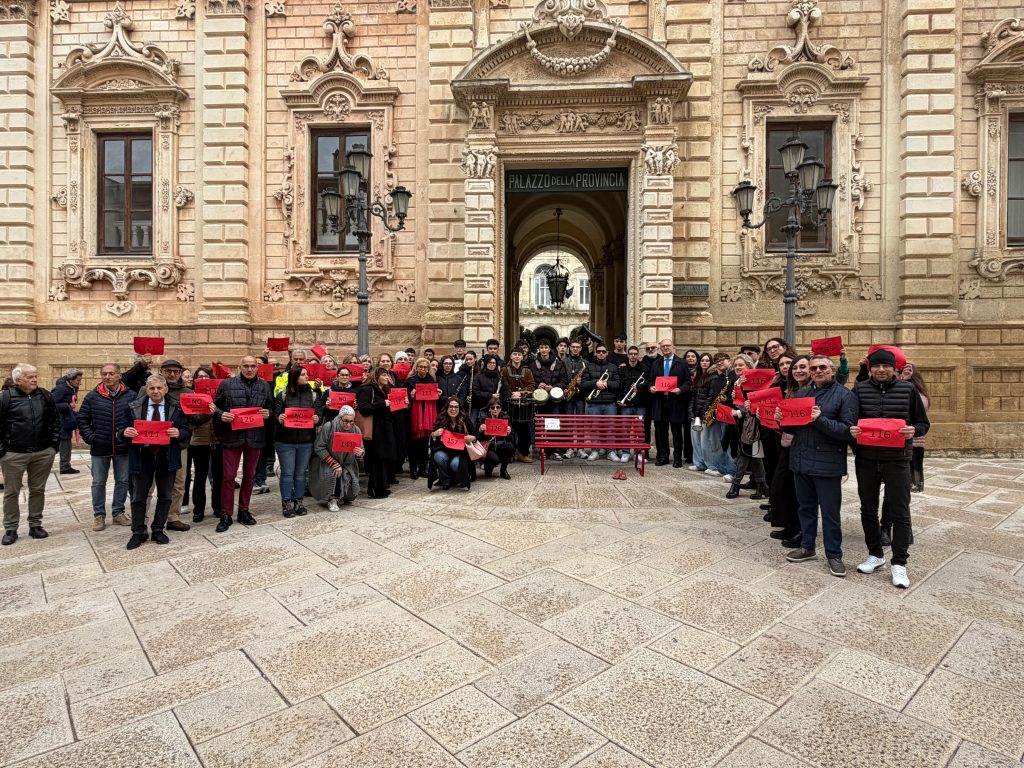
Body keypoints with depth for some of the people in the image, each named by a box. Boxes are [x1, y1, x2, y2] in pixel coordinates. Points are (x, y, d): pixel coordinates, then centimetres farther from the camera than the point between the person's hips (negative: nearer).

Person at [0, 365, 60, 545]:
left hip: (43, 453, 3)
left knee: (38, 490, 11)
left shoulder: (46, 396, 4)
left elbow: (56, 420, 11)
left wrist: (54, 443, 5)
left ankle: (35, 525, 22)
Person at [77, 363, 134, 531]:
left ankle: (118, 513, 24)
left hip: (123, 448, 0)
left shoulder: (130, 396, -2)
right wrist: (90, 437, -6)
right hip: (99, 448, 0)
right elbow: (82, 419, 4)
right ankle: (99, 515, 21)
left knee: (123, 481, 10)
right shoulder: (92, 396, -1)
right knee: (98, 483, 9)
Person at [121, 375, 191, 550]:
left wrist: (179, 433, -22)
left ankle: (158, 530, 24)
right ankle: (138, 532, 21)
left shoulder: (176, 407, 0)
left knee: (165, 496, 9)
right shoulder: (135, 407, 2)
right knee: (139, 496, 8)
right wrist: (125, 432, -17)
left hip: (167, 457, 0)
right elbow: (124, 430, 6)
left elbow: (187, 432, 0)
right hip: (142, 457, 0)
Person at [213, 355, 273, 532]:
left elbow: (271, 407, 15)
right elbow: (215, 405, 6)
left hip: (255, 437, 3)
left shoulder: (265, 386, 9)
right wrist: (221, 414, -13)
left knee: (249, 475, 12)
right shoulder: (227, 384, 1)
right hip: (232, 436, -3)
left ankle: (244, 511, 26)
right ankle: (226, 515, 11)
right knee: (228, 476, 0)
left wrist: (268, 414, -6)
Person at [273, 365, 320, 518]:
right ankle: (286, 504, 11)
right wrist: (279, 419, -24)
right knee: (287, 473, 2)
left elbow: (318, 414, 7)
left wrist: (317, 419, -15)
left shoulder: (312, 394, 6)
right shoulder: (283, 394, -2)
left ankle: (298, 502, 20)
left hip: (306, 441, 3)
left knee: (300, 473, 10)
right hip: (285, 441, -2)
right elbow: (275, 414, -3)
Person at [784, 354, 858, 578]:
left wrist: (821, 420, -25)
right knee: (805, 507, 16)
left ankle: (834, 555, 18)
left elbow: (847, 431, -13)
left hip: (827, 464, -5)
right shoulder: (802, 393, 13)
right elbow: (792, 427, 14)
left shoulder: (845, 396, -4)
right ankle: (807, 547, 29)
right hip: (801, 460, 6)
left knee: (830, 512, 4)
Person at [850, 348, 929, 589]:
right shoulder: (860, 389, 2)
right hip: (866, 459, 2)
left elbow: (923, 423, 5)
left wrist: (913, 430, -17)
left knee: (899, 512, 3)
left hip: (897, 460, -2)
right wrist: (852, 430, -14)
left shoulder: (908, 389, 0)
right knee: (868, 509, 12)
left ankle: (899, 563, 15)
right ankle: (875, 554, 29)